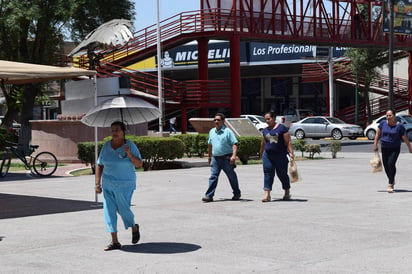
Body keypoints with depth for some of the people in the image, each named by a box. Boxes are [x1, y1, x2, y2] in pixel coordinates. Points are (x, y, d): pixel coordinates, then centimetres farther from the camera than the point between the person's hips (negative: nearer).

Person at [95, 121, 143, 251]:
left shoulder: (130, 145, -6)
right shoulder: (106, 146, 4)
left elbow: (139, 164, -8)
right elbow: (99, 165, 8)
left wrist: (129, 154, -24)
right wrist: (98, 183, 3)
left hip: (124, 185, -4)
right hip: (108, 184, 4)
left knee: (123, 209, 0)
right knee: (109, 210, -1)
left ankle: (134, 228, 33)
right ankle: (115, 241, 4)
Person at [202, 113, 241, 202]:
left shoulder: (228, 131, -7)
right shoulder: (212, 131, 11)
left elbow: (234, 144, -12)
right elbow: (210, 145, 22)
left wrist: (234, 155, -24)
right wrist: (209, 156, 26)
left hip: (226, 158, -4)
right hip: (215, 158, 4)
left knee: (232, 176, 9)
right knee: (213, 176, -4)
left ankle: (237, 194, 23)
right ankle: (209, 196, -8)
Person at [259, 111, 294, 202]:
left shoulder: (282, 128, -3)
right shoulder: (265, 130, 13)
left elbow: (288, 142, -6)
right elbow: (263, 143, 23)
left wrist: (291, 152, -14)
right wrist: (261, 154, 28)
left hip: (280, 156, -4)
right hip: (267, 156, 4)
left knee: (282, 174, 5)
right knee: (268, 174, -5)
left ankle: (287, 193, 24)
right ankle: (267, 195, -8)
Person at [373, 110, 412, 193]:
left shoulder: (399, 126, -8)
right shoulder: (383, 123, 0)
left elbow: (405, 138, -2)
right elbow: (378, 134, 7)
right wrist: (375, 145, 3)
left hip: (395, 148, -4)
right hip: (384, 148, 4)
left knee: (391, 163, -19)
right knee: (386, 165, 6)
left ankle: (390, 185, -17)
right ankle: (392, 180, 33)